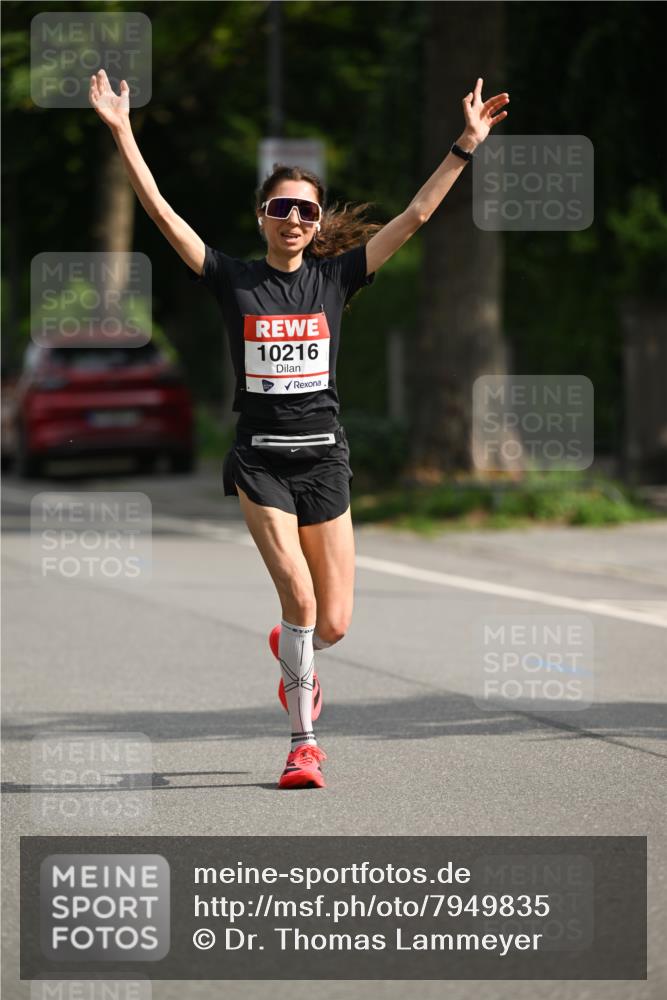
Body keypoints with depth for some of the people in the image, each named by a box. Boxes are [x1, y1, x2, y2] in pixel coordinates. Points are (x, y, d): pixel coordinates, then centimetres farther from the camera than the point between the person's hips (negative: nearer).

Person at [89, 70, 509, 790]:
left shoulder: (335, 278, 4)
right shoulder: (234, 280, 0)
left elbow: (416, 216, 2)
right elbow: (162, 213, -6)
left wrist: (465, 147, -3)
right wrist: (122, 133, -12)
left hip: (324, 457, 2)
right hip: (260, 458, -2)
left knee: (333, 623, 2)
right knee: (299, 597, -17)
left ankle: (289, 650, 40)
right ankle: (303, 742, -3)